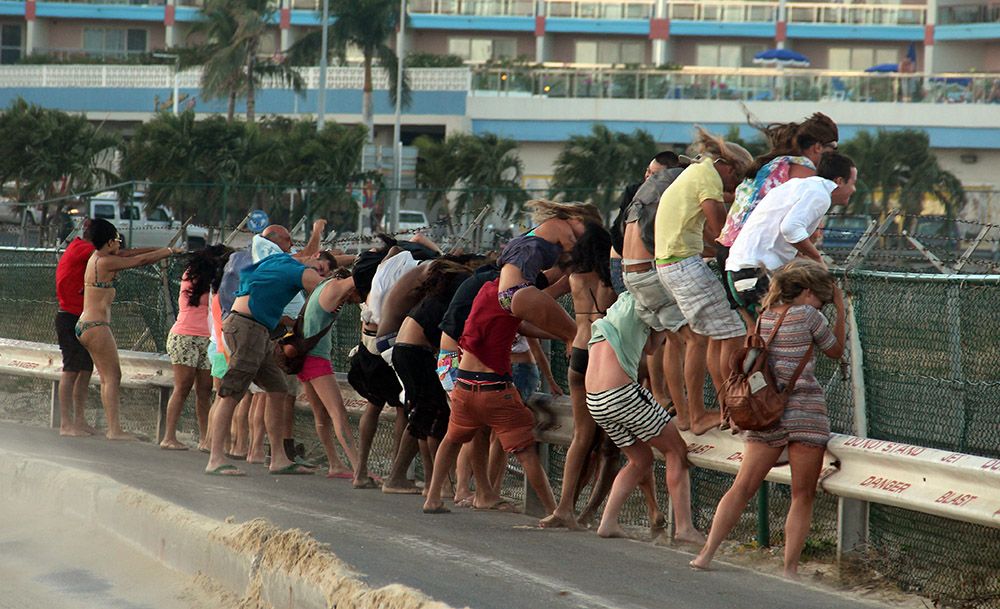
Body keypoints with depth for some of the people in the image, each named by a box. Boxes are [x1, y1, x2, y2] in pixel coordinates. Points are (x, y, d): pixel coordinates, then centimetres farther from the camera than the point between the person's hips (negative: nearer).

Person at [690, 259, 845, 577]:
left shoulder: (765, 316, 9)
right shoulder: (807, 315, -7)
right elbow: (836, 351, 7)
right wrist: (840, 309, 15)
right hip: (805, 411, -5)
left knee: (742, 488, 6)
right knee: (802, 495, 3)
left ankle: (707, 553, -1)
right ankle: (790, 568, 0)